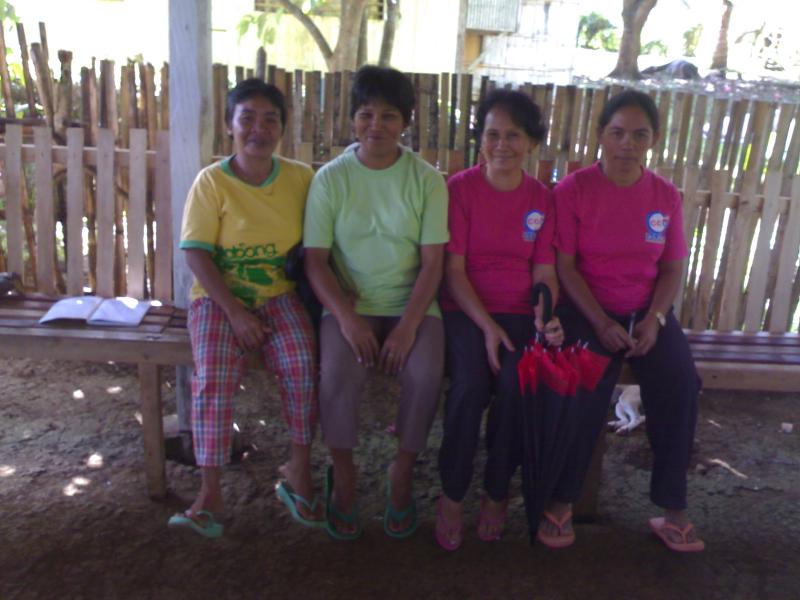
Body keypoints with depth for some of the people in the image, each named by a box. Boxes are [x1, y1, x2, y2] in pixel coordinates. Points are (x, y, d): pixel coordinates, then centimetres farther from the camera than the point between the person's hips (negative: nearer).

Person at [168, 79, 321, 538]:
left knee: (302, 365, -25)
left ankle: (300, 472, -6)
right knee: (213, 379, -25)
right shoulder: (212, 181, -5)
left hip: (280, 295, 2)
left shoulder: (301, 177, 3)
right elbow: (196, 254, -9)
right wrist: (234, 311, -18)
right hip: (220, 298, -1)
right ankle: (211, 492, -10)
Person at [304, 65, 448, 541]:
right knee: (339, 374, -27)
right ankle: (343, 477, -1)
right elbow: (316, 260, -3)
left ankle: (402, 474, 0)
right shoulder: (330, 178, -1)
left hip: (412, 303, 1)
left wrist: (408, 325, -17)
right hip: (349, 304, 0)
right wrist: (347, 318, -18)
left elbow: (433, 262, -5)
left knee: (426, 374, -26)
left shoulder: (427, 180, -2)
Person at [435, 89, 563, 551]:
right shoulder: (461, 188, -2)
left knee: (517, 385, -26)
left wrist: (547, 317, -15)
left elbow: (544, 273, 6)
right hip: (465, 310, -2)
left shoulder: (542, 199, 8)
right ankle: (453, 495, -5)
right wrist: (486, 325, -18)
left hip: (519, 312, 2)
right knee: (471, 383, -29)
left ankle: (498, 492, 0)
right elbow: (453, 270, -6)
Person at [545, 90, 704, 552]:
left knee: (681, 386, -19)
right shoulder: (573, 189, -6)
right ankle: (562, 502, -8)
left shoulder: (666, 196, 4)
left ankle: (673, 509, -2)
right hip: (588, 310, -3)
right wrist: (601, 324, -17)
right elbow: (564, 265, -9)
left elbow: (673, 268, 5)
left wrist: (654, 320, -12)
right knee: (586, 390, -27)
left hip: (648, 312, 4)